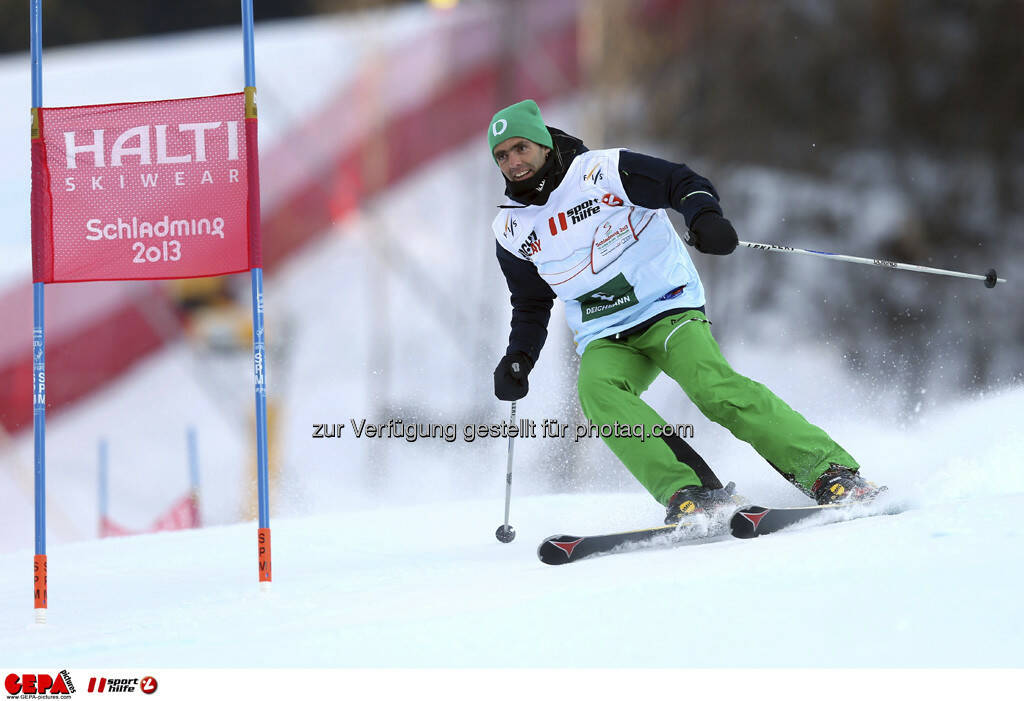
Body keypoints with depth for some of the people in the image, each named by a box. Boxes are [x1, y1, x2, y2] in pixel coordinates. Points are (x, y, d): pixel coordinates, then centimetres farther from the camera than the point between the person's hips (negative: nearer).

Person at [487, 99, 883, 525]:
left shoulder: (603, 171, -5)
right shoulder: (512, 230, 9)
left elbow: (683, 184, -6)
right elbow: (532, 305, 21)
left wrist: (704, 218, -27)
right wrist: (518, 359, 6)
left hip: (668, 309, -4)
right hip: (606, 340, 4)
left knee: (712, 385, -29)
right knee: (596, 389, -30)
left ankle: (830, 473, -30)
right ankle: (689, 495, -38)